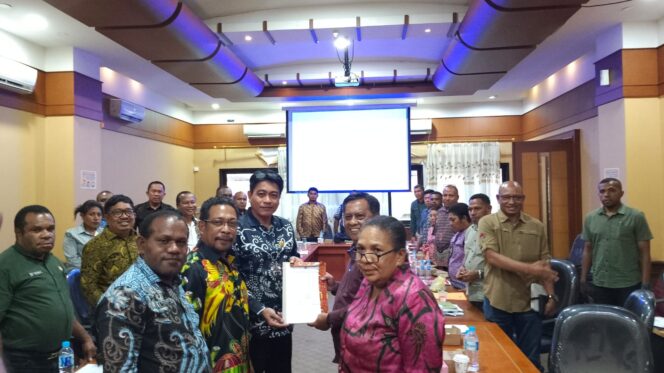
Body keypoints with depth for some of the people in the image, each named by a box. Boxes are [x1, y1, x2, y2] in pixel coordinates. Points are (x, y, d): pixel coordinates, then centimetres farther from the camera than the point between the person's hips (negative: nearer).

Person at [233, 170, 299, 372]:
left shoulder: (286, 226, 5)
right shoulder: (238, 229, -11)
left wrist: (296, 262, -7)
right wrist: (260, 309, -20)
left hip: (283, 317, 5)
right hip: (252, 319, -5)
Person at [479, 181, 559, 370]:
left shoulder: (537, 226, 4)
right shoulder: (487, 223, -5)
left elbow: (544, 264, 8)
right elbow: (492, 257, -17)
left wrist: (551, 295, 1)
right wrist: (529, 268, -23)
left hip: (529, 302, 2)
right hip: (497, 302, -2)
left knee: (531, 359, 14)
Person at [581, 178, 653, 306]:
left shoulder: (636, 217, -6)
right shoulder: (590, 218, 5)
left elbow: (644, 252, -5)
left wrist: (645, 284, -8)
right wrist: (583, 279, 7)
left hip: (629, 285, -3)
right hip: (599, 285, 3)